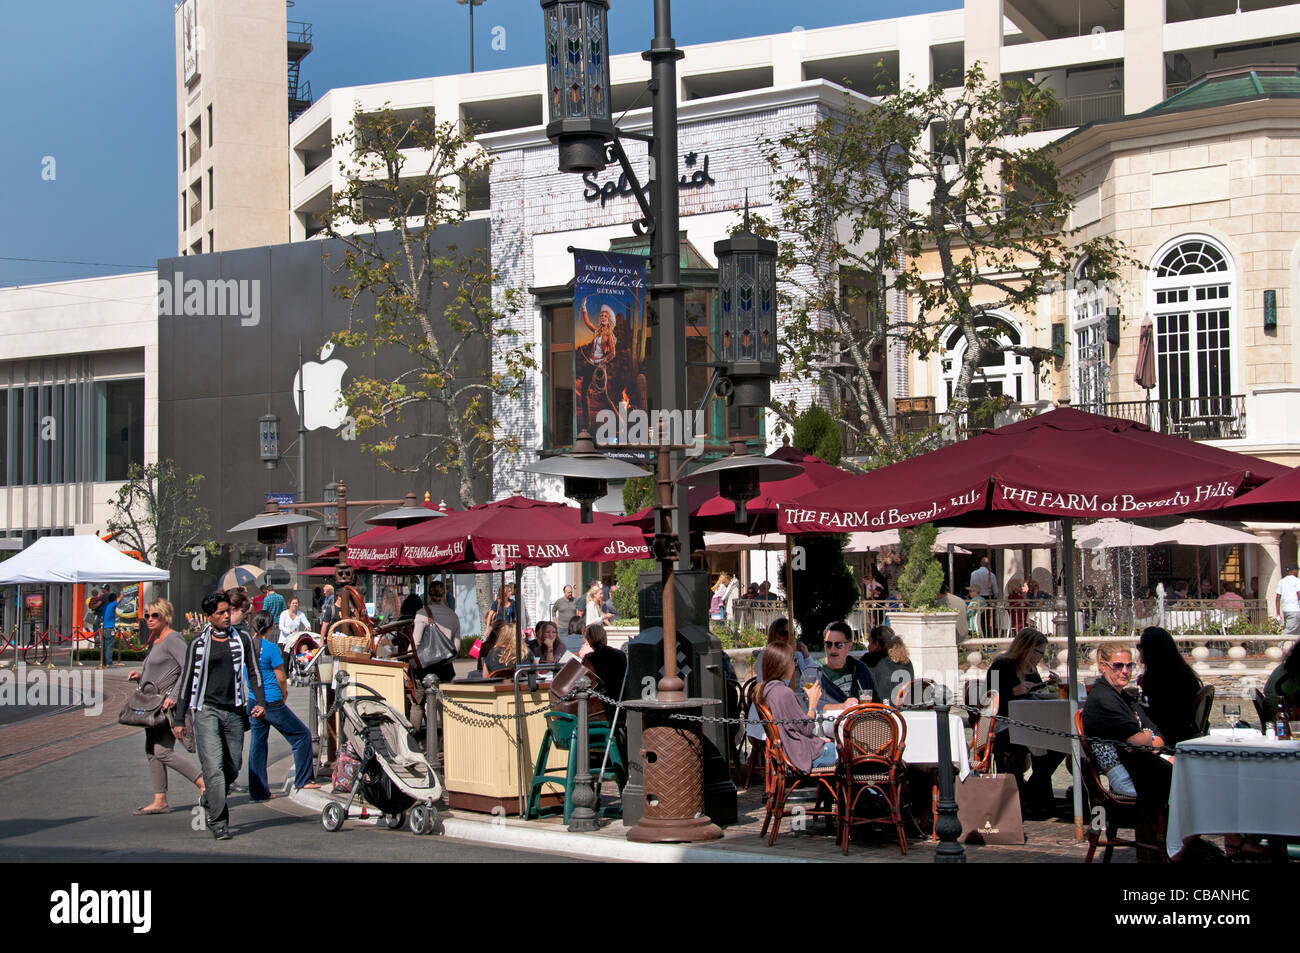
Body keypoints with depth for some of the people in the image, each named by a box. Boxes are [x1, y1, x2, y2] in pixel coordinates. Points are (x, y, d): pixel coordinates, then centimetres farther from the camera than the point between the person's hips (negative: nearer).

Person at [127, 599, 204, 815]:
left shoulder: (173, 639, -11)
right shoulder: (155, 640, 18)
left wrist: (174, 695, -27)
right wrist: (140, 677, 9)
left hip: (169, 704, -10)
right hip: (155, 704, 10)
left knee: (163, 752, -16)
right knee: (151, 751, 8)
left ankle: (204, 783, -10)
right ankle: (159, 801, 12)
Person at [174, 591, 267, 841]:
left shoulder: (242, 640, 10)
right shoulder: (198, 645, 5)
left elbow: (254, 672, 13)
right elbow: (186, 681, 9)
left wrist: (260, 702, -2)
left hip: (234, 712, 3)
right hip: (207, 710, -3)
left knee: (232, 768, 7)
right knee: (214, 767, -14)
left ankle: (210, 803, 32)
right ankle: (219, 822, -12)